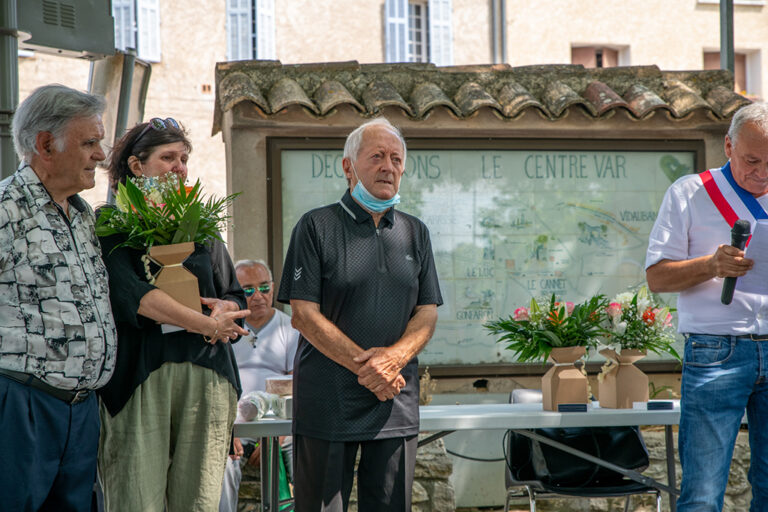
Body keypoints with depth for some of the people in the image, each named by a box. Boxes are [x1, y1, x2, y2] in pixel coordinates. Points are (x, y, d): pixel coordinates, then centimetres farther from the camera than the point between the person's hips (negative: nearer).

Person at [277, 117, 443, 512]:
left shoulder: (415, 233, 14)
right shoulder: (317, 226, -1)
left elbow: (427, 313, 9)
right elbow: (304, 314, -7)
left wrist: (394, 357, -11)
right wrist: (364, 365, -14)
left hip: (397, 401, 4)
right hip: (328, 400, -4)